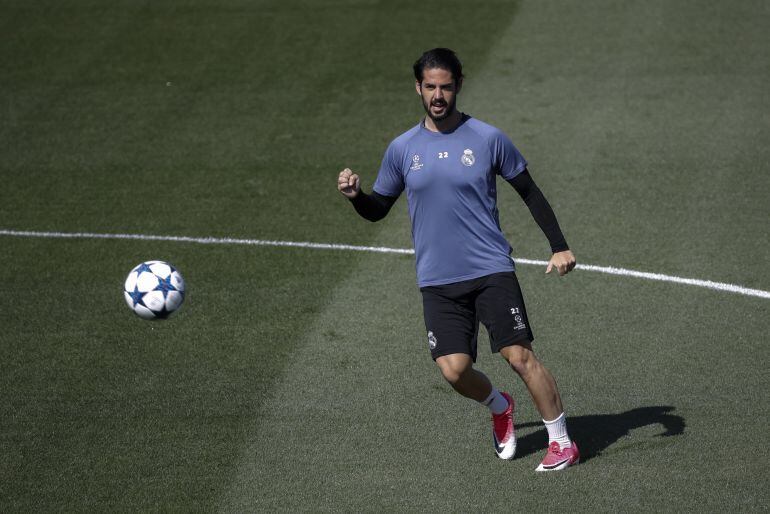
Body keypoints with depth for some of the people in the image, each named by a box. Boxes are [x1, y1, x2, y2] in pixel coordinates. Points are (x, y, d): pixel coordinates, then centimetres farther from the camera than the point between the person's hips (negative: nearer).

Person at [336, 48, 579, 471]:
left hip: (492, 272, -2)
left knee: (520, 356, -10)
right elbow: (377, 210, 15)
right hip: (437, 281, 2)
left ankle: (562, 443, 3)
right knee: (454, 369, -9)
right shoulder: (402, 149, 6)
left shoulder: (488, 139, 0)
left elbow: (530, 193, 7)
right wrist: (355, 195, -7)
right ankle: (499, 408, 23)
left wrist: (559, 246, 0)